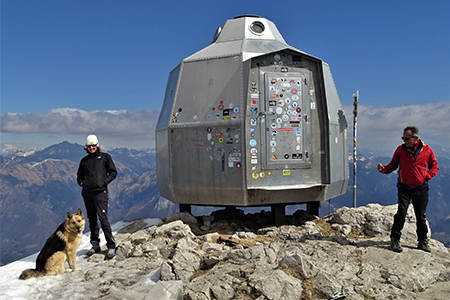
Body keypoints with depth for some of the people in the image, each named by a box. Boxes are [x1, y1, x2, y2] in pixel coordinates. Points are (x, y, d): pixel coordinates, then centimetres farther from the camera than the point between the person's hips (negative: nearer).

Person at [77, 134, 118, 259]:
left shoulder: (105, 157, 6)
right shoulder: (84, 160, 18)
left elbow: (113, 172, 5)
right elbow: (79, 175, 28)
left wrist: (104, 182, -9)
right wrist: (81, 182, 7)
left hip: (100, 191, -5)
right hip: (87, 192, 5)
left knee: (103, 218, -12)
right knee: (92, 219, 9)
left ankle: (111, 246, -7)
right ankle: (95, 244, 19)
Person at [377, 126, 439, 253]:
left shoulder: (427, 150, -2)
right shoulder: (400, 149, -1)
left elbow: (434, 167, 8)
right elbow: (393, 165, 8)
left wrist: (426, 176, -9)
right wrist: (384, 169, -11)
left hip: (421, 189, 1)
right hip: (404, 188, 0)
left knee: (421, 216, 10)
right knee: (401, 214, -5)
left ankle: (423, 241, 26)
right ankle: (395, 240, 6)